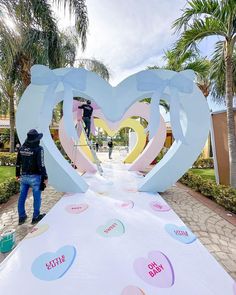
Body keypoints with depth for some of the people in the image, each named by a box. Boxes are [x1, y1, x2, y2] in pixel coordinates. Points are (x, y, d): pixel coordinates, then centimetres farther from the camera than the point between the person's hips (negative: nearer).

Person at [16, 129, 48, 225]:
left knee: (22, 197, 16)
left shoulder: (21, 148, 3)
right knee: (37, 197, 9)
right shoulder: (38, 149, -17)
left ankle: (21, 217, 31)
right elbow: (41, 165, -19)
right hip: (35, 177, -6)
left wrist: (18, 174, 23)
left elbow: (18, 163, 10)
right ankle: (36, 217, 22)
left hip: (23, 176, 6)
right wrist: (45, 177, -11)